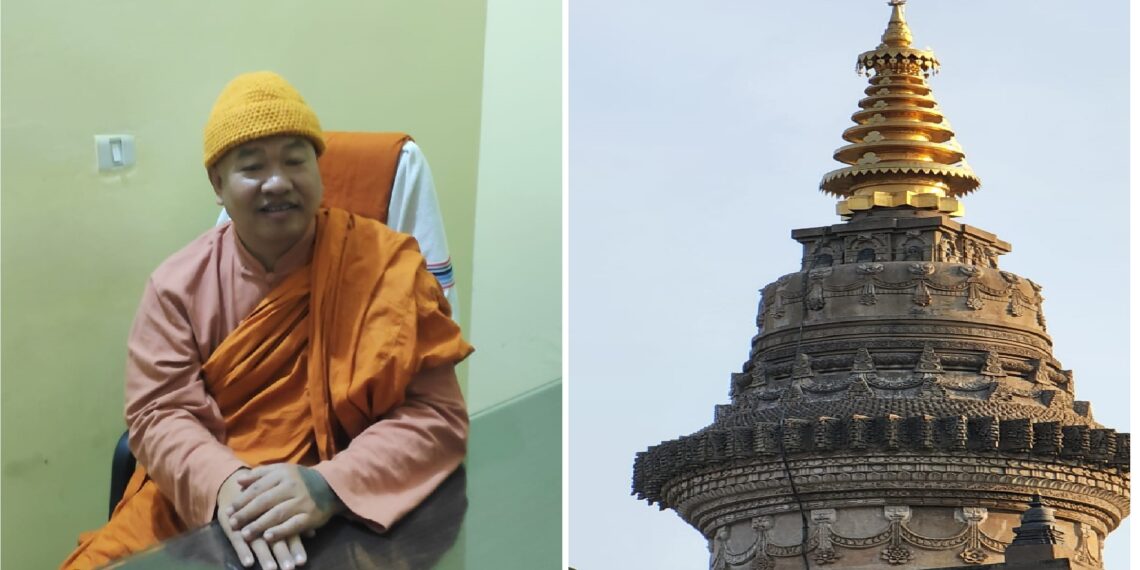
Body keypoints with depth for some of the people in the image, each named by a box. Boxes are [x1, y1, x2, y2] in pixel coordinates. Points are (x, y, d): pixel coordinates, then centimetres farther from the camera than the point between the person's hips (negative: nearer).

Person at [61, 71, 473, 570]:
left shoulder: (383, 266, -4)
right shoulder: (179, 284, 3)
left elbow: (435, 416, -8)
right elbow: (161, 415, -2)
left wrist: (326, 488, -25)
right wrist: (224, 486, -25)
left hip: (341, 522, -3)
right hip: (195, 510, 3)